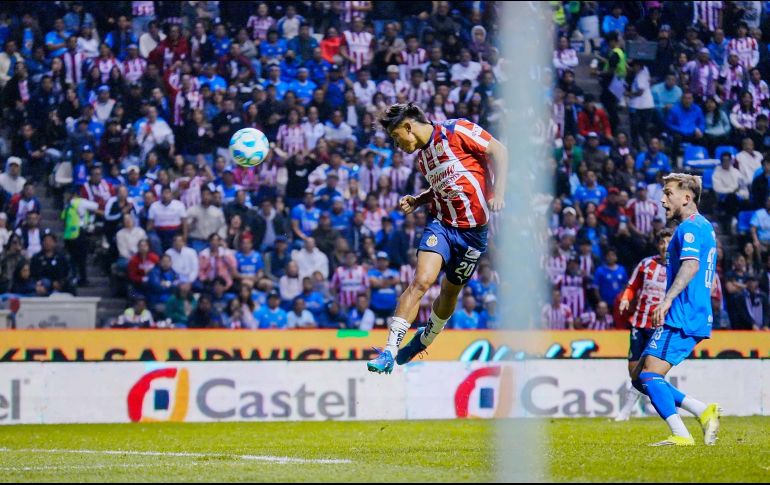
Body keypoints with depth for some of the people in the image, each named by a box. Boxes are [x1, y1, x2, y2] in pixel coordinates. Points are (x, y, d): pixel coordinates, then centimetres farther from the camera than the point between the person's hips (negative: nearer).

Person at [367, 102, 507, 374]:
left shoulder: (456, 131, -10)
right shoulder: (423, 157, 12)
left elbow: (499, 151, -11)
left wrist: (498, 193, -21)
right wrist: (417, 201, 7)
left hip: (474, 230, -4)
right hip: (442, 224, 4)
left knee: (450, 292, 9)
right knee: (421, 281, -17)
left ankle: (424, 341, 37)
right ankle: (389, 353, -22)